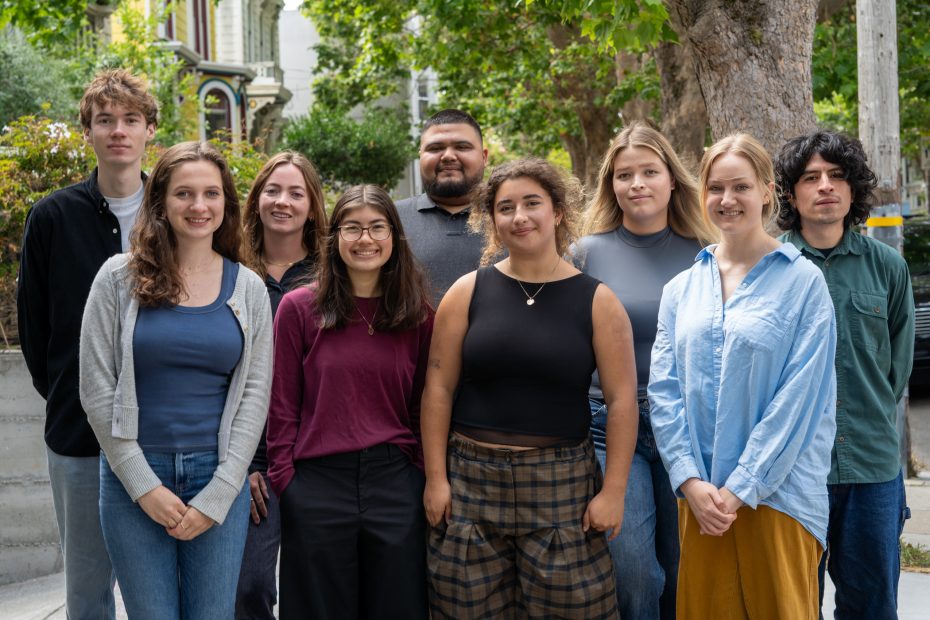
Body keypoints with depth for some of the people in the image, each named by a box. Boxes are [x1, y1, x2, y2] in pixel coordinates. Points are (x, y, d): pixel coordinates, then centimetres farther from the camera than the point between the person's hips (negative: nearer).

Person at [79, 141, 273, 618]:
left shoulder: (248, 288, 3)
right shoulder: (120, 278, -1)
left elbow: (254, 394, 1)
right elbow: (97, 389, -3)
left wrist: (218, 496, -7)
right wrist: (144, 485, -8)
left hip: (221, 478, 1)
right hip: (134, 478, -1)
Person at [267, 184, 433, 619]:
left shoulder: (418, 315, 4)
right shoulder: (299, 307, -2)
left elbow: (422, 406, 9)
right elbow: (282, 405, 0)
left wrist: (425, 478, 4)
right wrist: (284, 479, -3)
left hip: (397, 485, 2)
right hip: (317, 485, -2)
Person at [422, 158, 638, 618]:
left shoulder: (597, 301, 1)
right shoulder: (468, 292, 3)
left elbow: (621, 399, -2)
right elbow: (439, 389, 3)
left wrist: (613, 490, -6)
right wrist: (436, 477, -1)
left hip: (562, 485, -1)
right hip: (471, 479, 1)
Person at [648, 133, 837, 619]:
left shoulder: (803, 282, -3)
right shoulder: (681, 289, 9)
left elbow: (799, 397, -10)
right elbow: (663, 391, 4)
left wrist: (742, 488, -14)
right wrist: (690, 480, -8)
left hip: (776, 493, -3)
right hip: (699, 498, 4)